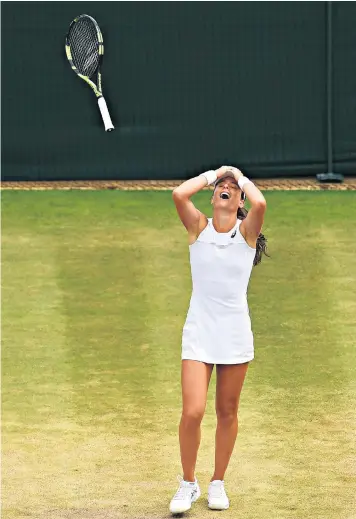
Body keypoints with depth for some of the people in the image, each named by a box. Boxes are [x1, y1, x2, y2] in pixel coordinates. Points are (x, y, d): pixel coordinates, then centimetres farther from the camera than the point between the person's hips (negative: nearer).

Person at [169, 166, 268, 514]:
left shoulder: (246, 231, -1)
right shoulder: (198, 227, 1)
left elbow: (260, 203, -23)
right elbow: (178, 194, -17)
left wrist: (240, 176, -6)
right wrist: (211, 174, -3)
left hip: (235, 334, 0)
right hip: (198, 332, 0)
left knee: (227, 412, 9)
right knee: (192, 412, -10)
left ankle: (218, 483, 25)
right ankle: (188, 483, 9)